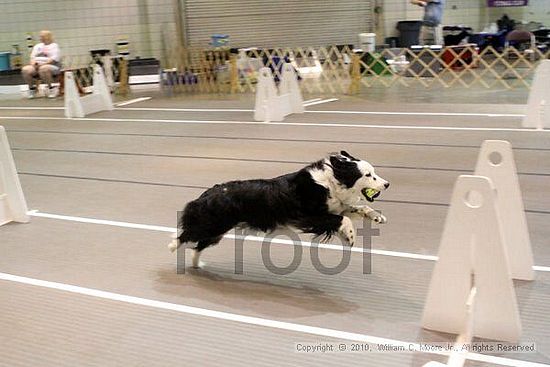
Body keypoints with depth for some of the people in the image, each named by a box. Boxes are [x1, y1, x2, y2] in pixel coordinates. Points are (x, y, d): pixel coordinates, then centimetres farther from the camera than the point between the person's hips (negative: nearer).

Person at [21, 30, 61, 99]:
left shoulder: (54, 46, 7)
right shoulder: (37, 46, 25)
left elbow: (55, 59, -8)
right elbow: (32, 57, 18)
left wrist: (43, 64, -18)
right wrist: (33, 63, -6)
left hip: (51, 66, -5)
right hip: (36, 66, 5)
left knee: (43, 69, -41)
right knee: (25, 69, -26)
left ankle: (51, 88, -27)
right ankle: (31, 88, -9)